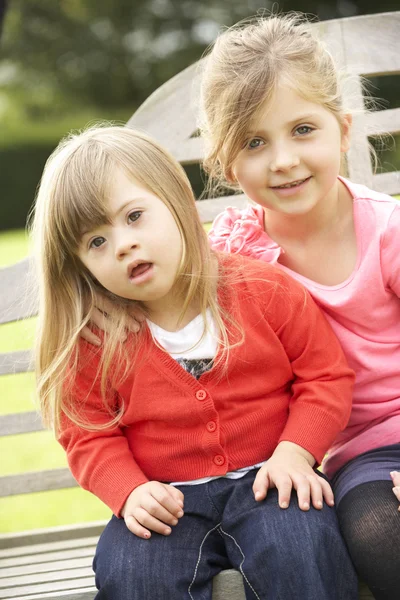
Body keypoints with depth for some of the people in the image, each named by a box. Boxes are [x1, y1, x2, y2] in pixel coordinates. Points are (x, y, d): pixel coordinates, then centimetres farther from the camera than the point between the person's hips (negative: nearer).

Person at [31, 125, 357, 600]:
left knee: (296, 553, -29)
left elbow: (325, 374, 2)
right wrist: (129, 491, -14)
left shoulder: (264, 290, -3)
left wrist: (294, 452, -12)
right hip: (167, 498, 1)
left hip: (266, 479, -1)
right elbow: (89, 435, 5)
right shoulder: (92, 341, -1)